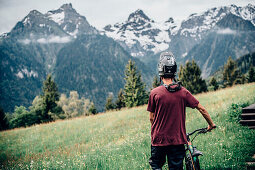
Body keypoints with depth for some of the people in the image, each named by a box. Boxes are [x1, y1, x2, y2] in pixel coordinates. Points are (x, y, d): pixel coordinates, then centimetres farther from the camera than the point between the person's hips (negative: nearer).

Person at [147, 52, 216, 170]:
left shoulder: (155, 93, -10)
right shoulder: (183, 92, -5)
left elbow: (151, 118, -1)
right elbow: (201, 109, 2)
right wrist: (211, 124, 18)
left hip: (159, 139, -1)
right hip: (178, 140, 2)